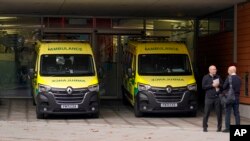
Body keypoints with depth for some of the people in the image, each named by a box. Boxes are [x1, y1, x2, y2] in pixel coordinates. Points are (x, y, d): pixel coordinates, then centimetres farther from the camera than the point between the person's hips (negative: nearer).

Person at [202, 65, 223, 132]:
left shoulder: (218, 77, 14)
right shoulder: (206, 77, 5)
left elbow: (223, 86, 17)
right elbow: (203, 87, -4)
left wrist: (218, 85, -4)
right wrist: (212, 85, -10)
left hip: (217, 97, 3)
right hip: (209, 98, -2)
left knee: (219, 113, 1)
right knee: (206, 113, -3)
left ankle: (219, 127, 9)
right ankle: (205, 127, 7)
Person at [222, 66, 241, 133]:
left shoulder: (229, 78, -13)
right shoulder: (239, 79, 5)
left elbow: (224, 87, -9)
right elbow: (239, 88, 13)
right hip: (237, 98, 5)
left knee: (228, 113, 0)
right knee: (236, 113, 9)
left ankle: (227, 128, -2)